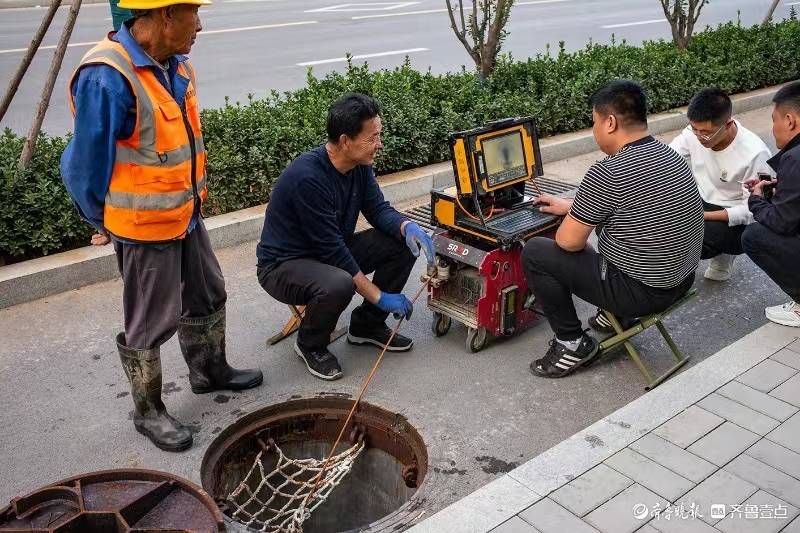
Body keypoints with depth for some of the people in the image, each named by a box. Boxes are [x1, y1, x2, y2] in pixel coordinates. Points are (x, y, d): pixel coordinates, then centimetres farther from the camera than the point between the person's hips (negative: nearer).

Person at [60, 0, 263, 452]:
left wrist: (194, 199, 14)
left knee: (208, 297, 22)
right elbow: (88, 165, -16)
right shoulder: (107, 78, -26)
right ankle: (149, 411, 27)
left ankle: (210, 371, 45)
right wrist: (104, 222, -2)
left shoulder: (176, 64, 1)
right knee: (151, 323, 6)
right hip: (144, 227, -8)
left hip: (186, 214, 8)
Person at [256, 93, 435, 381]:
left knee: (403, 244, -8)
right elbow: (332, 249, -29)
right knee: (338, 285, -39)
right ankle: (310, 345, -5)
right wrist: (379, 296, -24)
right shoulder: (307, 176, -31)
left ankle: (366, 325, 10)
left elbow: (378, 209, 1)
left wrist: (408, 227, -22)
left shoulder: (359, 164, -8)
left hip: (331, 251, 8)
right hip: (283, 265, -8)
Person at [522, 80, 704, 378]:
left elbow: (568, 242, -16)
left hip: (641, 293, -9)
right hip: (682, 280, 9)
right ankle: (615, 314, 32)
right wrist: (570, 206, 25)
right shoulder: (671, 157, 3)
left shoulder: (608, 173, -24)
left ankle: (573, 344, 10)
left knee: (534, 253, 0)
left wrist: (570, 219, 7)